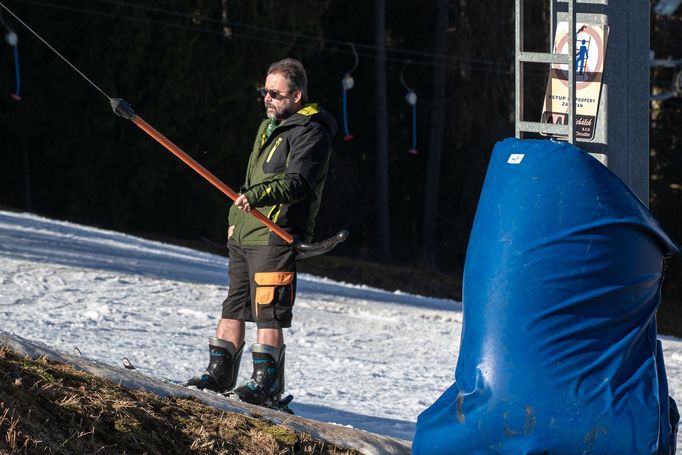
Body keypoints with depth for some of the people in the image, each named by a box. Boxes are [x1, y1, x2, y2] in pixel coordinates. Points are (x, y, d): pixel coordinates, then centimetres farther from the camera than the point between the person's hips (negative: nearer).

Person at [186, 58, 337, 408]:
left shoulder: (310, 132, -10)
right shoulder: (268, 127, 20)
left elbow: (298, 182, -24)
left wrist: (257, 196, -37)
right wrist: (235, 218, 23)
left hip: (276, 235, -9)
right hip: (244, 234, 9)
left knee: (267, 313, -9)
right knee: (233, 306, 12)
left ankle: (267, 384, -5)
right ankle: (219, 374, 18)